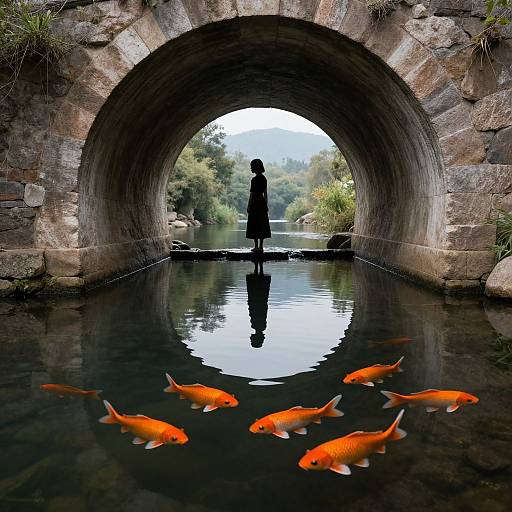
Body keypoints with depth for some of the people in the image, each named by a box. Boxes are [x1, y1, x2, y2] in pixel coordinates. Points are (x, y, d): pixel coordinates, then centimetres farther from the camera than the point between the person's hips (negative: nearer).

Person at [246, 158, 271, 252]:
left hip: (255, 203, -8)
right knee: (262, 225, 9)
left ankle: (256, 247, -1)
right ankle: (260, 247, 12)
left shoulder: (254, 180, -14)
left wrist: (248, 206, -9)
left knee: (254, 226, -2)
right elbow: (265, 193, 13)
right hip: (262, 202, 8)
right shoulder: (264, 178, 9)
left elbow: (252, 194, -14)